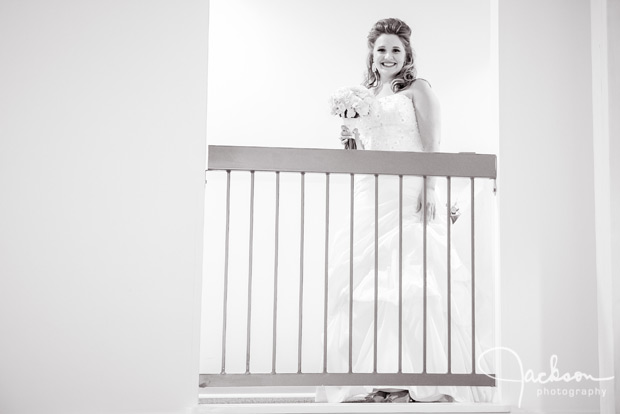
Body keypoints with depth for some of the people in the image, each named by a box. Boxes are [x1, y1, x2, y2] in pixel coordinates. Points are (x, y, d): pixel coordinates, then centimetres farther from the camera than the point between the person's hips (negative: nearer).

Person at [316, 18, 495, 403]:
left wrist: (429, 190, -16)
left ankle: (417, 376, -3)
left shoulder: (417, 89, 4)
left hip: (409, 196, -5)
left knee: (409, 281, -10)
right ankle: (380, 376, 6)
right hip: (371, 197, 6)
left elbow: (432, 146, -5)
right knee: (367, 280, 0)